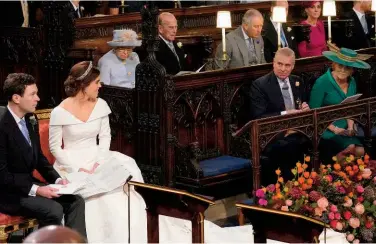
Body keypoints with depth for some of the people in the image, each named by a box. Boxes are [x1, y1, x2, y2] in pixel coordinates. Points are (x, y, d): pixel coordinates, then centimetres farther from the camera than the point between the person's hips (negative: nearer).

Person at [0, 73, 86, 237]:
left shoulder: (29, 121, 6)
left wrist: (57, 179, -2)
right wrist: (35, 190, -25)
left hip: (29, 184, 9)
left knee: (75, 201, -7)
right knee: (53, 209, -27)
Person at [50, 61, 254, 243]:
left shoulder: (100, 105, 1)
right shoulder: (60, 113, -12)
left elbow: (105, 137, 6)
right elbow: (55, 147, -8)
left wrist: (99, 162, -11)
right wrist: (77, 169, -18)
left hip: (96, 159, 5)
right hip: (71, 164, -4)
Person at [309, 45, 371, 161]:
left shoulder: (351, 82, 7)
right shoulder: (322, 82, -13)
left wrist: (350, 127, -1)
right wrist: (334, 129, -16)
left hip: (344, 129, 6)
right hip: (325, 130, -6)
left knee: (360, 151, -19)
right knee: (350, 147, -27)